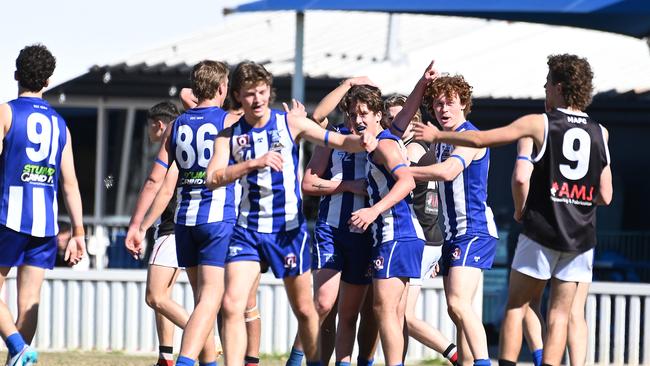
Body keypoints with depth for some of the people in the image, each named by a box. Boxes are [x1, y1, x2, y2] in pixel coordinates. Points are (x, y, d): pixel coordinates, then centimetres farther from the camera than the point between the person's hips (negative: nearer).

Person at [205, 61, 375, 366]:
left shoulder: (291, 123, -3)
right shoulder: (229, 136, 1)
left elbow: (338, 141, -9)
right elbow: (213, 179, -13)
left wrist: (361, 142, -31)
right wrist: (254, 163, -26)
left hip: (289, 228, -1)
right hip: (248, 229, 1)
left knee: (304, 309, 9)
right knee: (232, 304, -14)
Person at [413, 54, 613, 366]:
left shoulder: (539, 124, -5)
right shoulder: (600, 133, 6)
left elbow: (480, 139, 0)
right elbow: (605, 196, 6)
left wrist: (437, 136, 13)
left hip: (542, 232, -3)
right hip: (581, 238, 3)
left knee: (515, 306, 8)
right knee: (559, 315, 6)